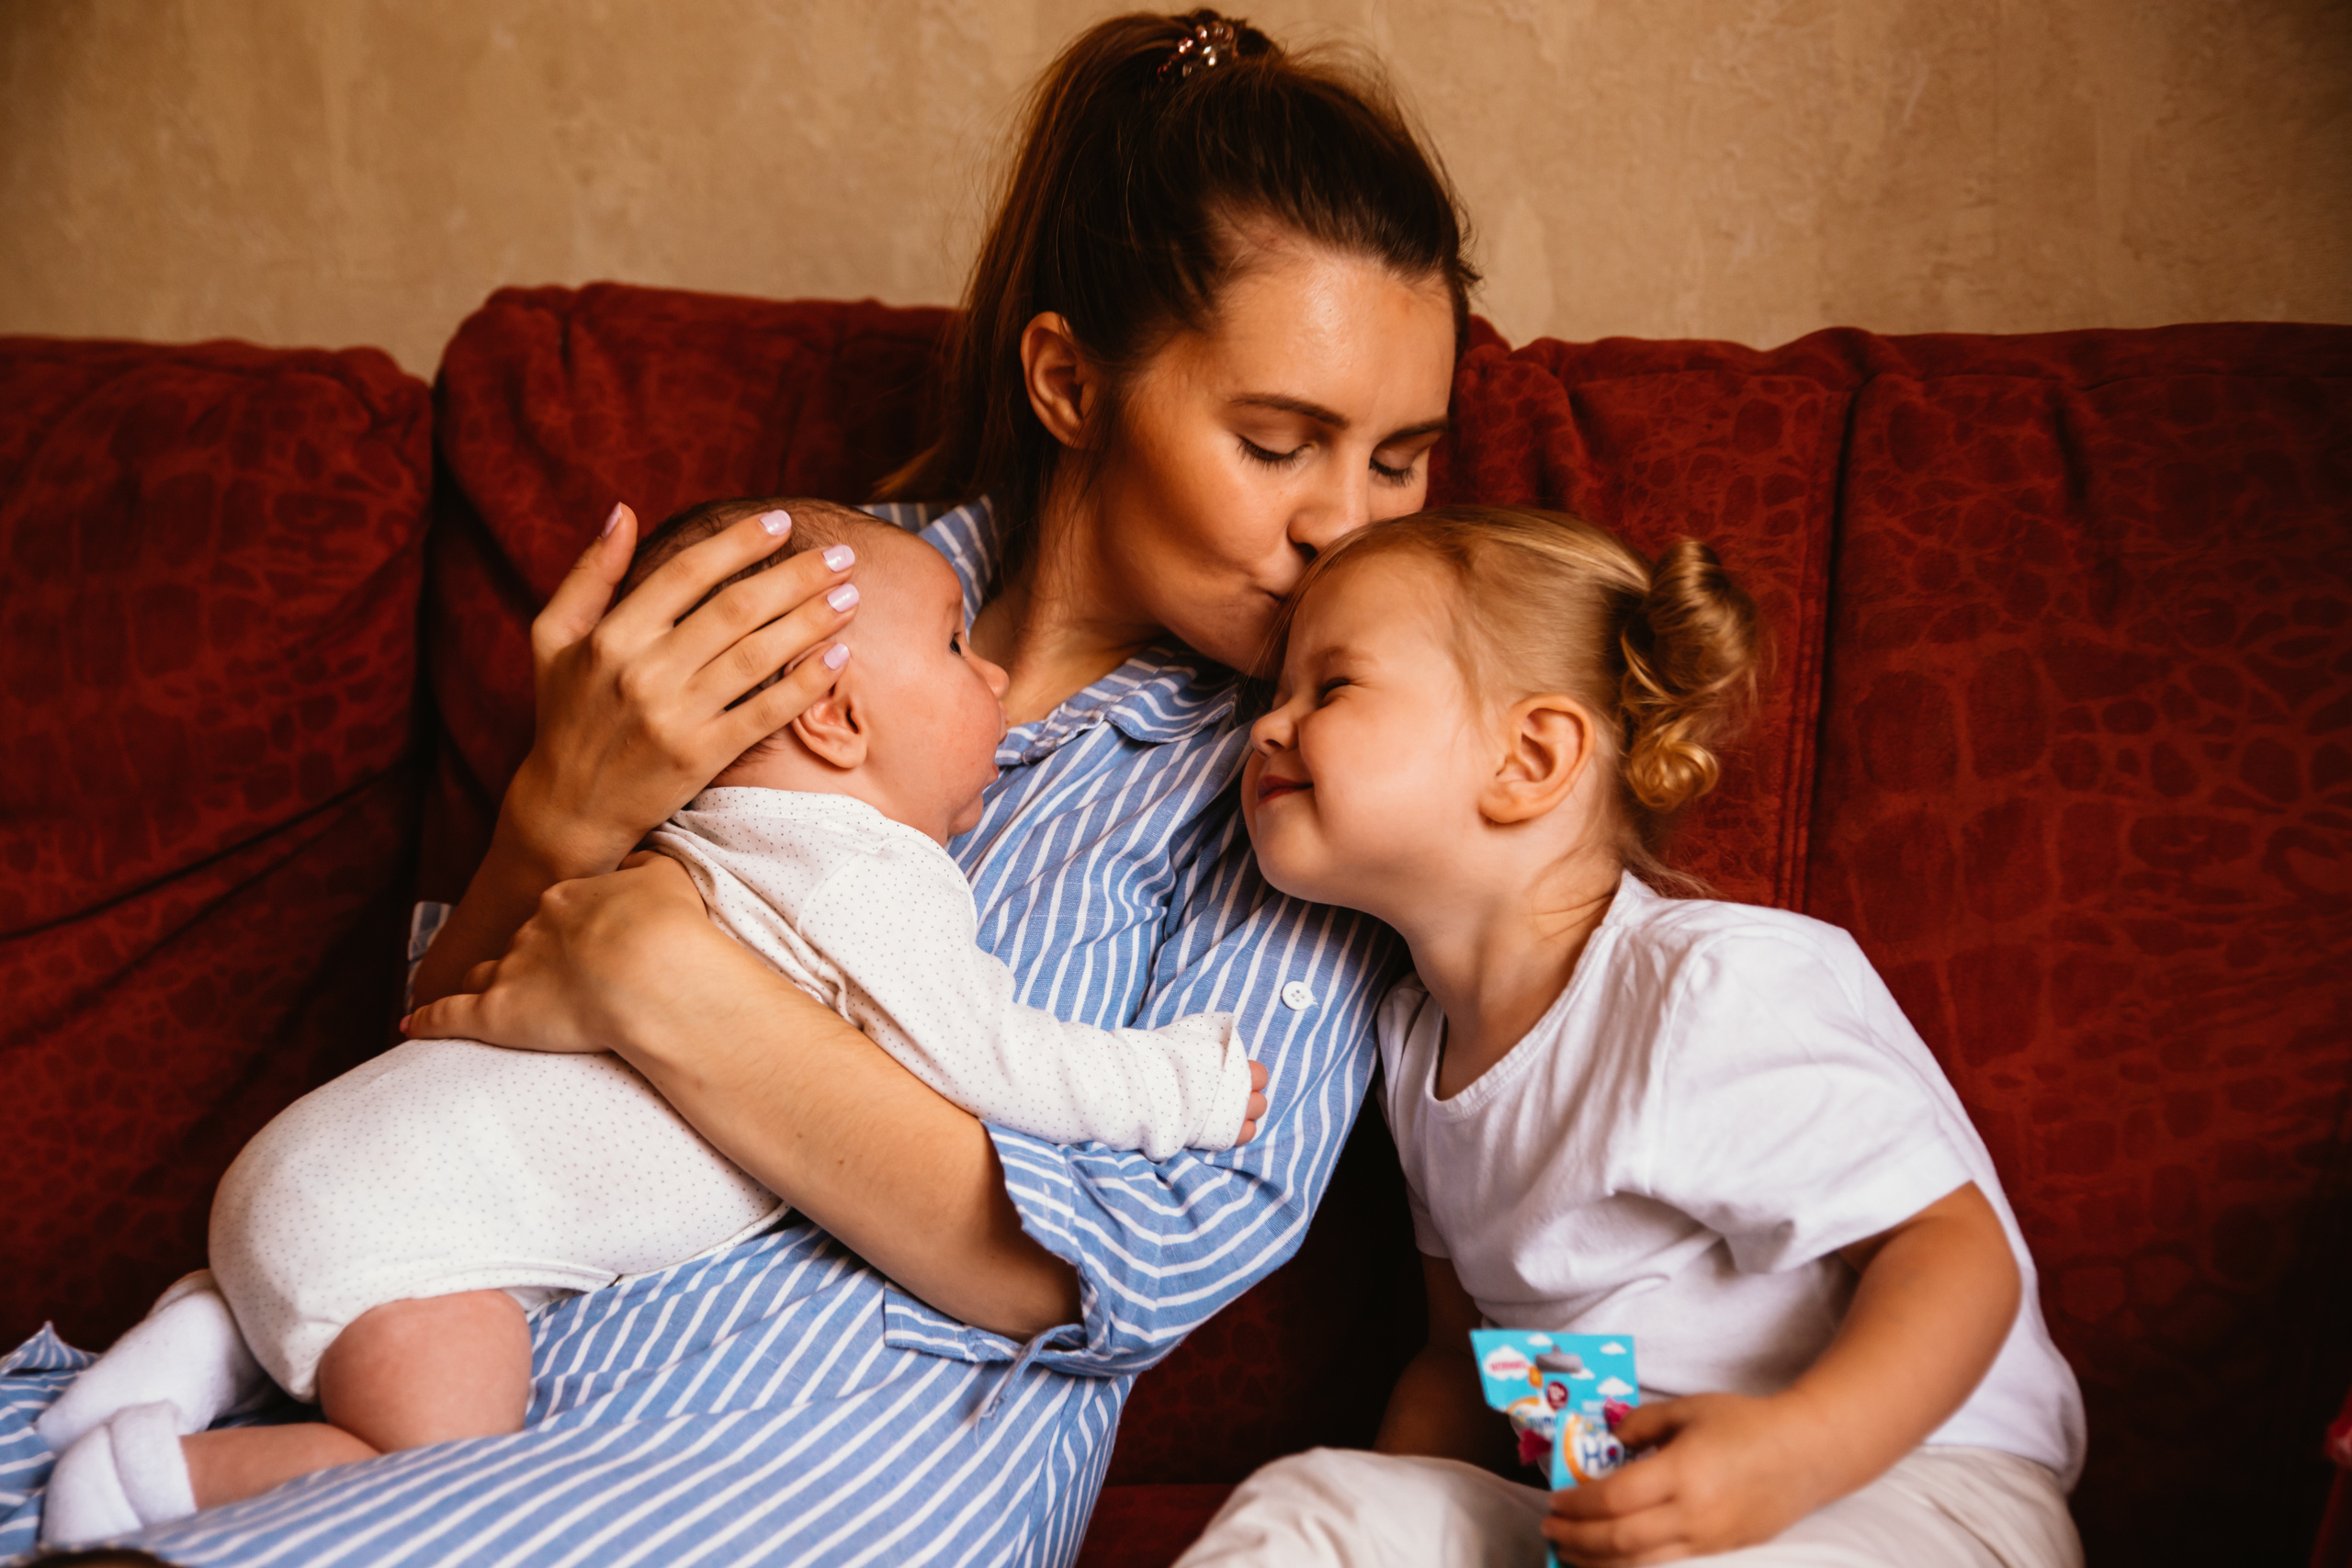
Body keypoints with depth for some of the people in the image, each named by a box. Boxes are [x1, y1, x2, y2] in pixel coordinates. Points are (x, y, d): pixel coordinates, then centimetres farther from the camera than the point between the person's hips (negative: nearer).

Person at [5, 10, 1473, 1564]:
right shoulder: (809, 597, 7)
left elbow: (1138, 1269, -12)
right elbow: (457, 1048, 9)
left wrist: (660, 981, -15)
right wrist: (561, 816, -13)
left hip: (852, 1438, -3)